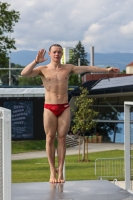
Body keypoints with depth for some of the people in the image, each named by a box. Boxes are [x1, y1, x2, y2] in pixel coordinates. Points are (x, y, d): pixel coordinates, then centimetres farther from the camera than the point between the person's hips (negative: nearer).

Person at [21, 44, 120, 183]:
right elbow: (24, 73, -13)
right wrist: (36, 61, -23)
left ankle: (60, 171, 5)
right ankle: (52, 171, 5)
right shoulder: (43, 70, 1)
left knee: (62, 139, 1)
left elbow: (88, 68, 10)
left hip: (64, 108, 2)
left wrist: (106, 70, 9)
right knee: (50, 139, -1)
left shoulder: (68, 68, 9)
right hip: (49, 108, -2)